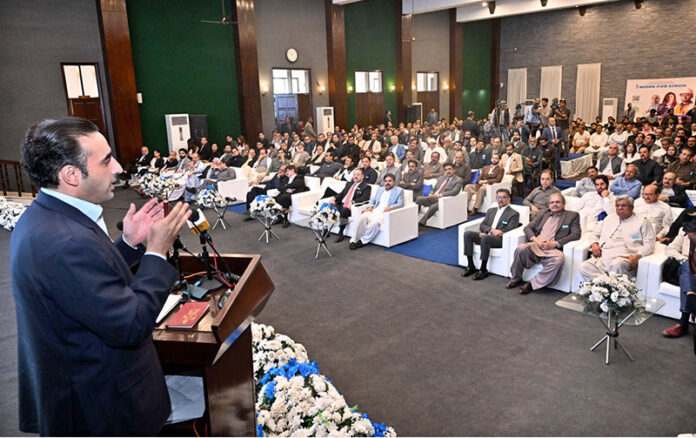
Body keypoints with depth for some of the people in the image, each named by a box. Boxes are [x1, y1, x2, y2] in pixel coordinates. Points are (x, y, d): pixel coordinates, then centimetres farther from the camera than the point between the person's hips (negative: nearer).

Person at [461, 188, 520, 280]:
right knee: (467, 234, -19)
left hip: (500, 239, -6)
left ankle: (483, 270, -26)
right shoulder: (491, 210, 23)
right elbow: (482, 225, 13)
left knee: (485, 238, -37)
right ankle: (471, 266, -15)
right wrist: (492, 230, -13)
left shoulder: (514, 214, 5)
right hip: (486, 234, 6)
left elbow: (509, 230, -8)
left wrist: (485, 233, -13)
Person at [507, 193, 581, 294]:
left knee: (558, 260, -37)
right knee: (521, 248, -31)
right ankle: (515, 279, -10)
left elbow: (576, 234, 2)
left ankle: (533, 284, -21)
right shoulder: (543, 213, 25)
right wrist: (535, 240, -5)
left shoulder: (572, 215, 15)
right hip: (535, 246, 2)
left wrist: (555, 243, -11)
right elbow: (528, 227, 18)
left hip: (553, 249, -2)